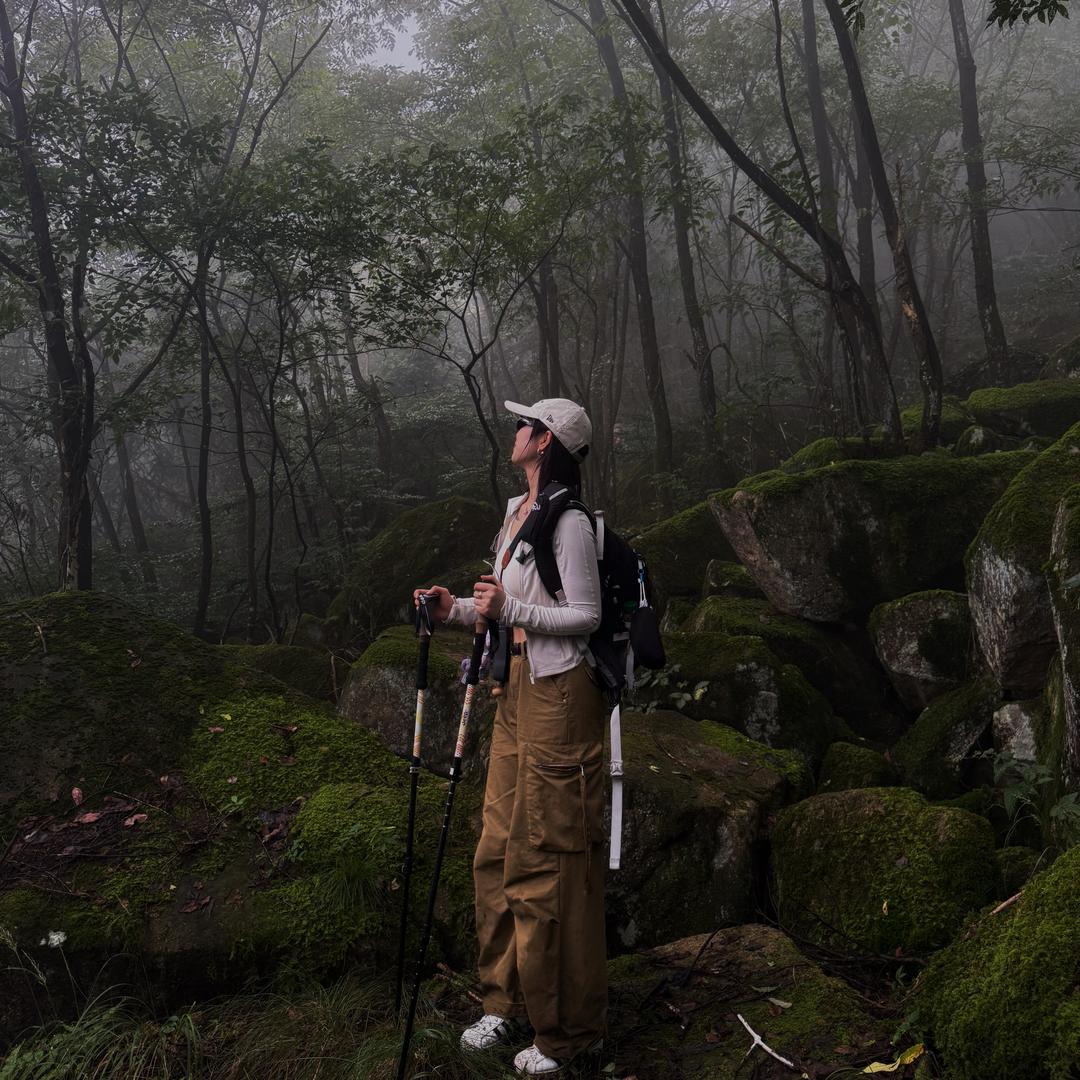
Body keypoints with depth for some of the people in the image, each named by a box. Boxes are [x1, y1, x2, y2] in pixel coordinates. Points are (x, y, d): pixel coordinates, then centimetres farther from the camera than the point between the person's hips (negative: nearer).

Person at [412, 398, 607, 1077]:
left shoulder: (569, 523, -13)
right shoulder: (517, 511, 14)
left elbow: (585, 615, -15)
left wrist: (509, 609, -23)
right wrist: (458, 609, 6)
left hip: (558, 695, -9)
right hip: (515, 690, 9)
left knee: (549, 862, -1)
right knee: (500, 851, 14)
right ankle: (511, 1003, 30)